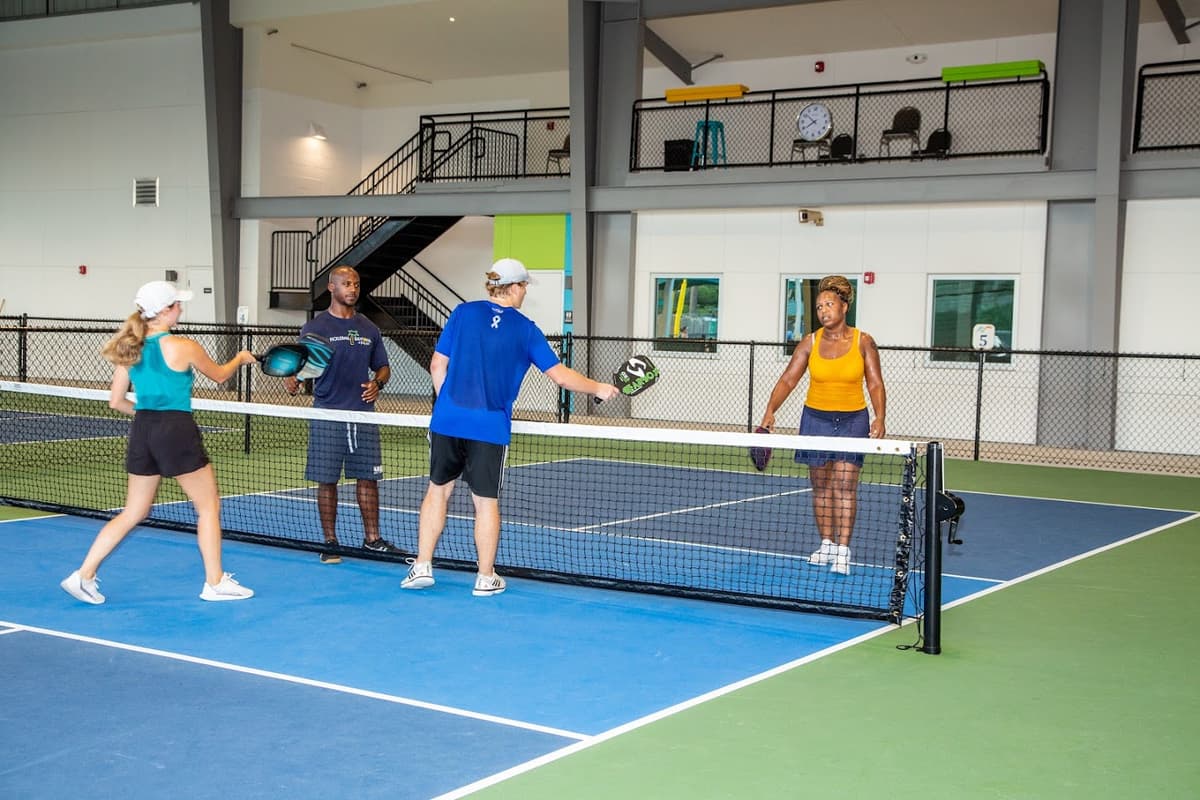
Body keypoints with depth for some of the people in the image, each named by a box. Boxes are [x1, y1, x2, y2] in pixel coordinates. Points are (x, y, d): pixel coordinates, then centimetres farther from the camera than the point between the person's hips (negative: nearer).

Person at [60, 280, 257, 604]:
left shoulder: (130, 349, 6)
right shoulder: (183, 347, -10)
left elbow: (116, 401, 8)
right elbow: (219, 375, 8)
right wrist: (241, 358, 28)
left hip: (142, 431, 6)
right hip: (178, 431, -6)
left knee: (133, 512, 15)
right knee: (209, 506, 9)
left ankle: (84, 574, 10)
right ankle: (215, 583, 14)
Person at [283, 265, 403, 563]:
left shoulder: (369, 329, 12)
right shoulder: (314, 328, 1)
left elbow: (383, 367, 19)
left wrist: (377, 383, -3)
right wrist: (293, 380, -25)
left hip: (364, 414, 4)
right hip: (328, 415, -3)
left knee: (367, 477, 7)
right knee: (327, 480, 2)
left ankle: (372, 538, 18)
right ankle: (330, 542, 12)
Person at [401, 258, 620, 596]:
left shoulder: (463, 313, 3)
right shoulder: (525, 329, -1)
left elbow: (438, 366, 4)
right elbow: (561, 375, 0)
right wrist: (598, 388, 15)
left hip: (447, 420, 2)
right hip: (490, 427, -2)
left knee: (438, 489, 16)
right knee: (486, 501, 7)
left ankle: (422, 567, 17)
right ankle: (486, 578, 16)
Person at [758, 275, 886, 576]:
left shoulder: (863, 342, -5)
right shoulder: (810, 342, -2)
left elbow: (875, 384, -4)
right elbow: (788, 380, -7)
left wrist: (880, 418, -18)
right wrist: (770, 411, -21)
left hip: (853, 419, -2)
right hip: (816, 417, 2)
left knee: (845, 484, -10)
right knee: (821, 485, 7)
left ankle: (843, 551, -8)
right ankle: (827, 544, 19)